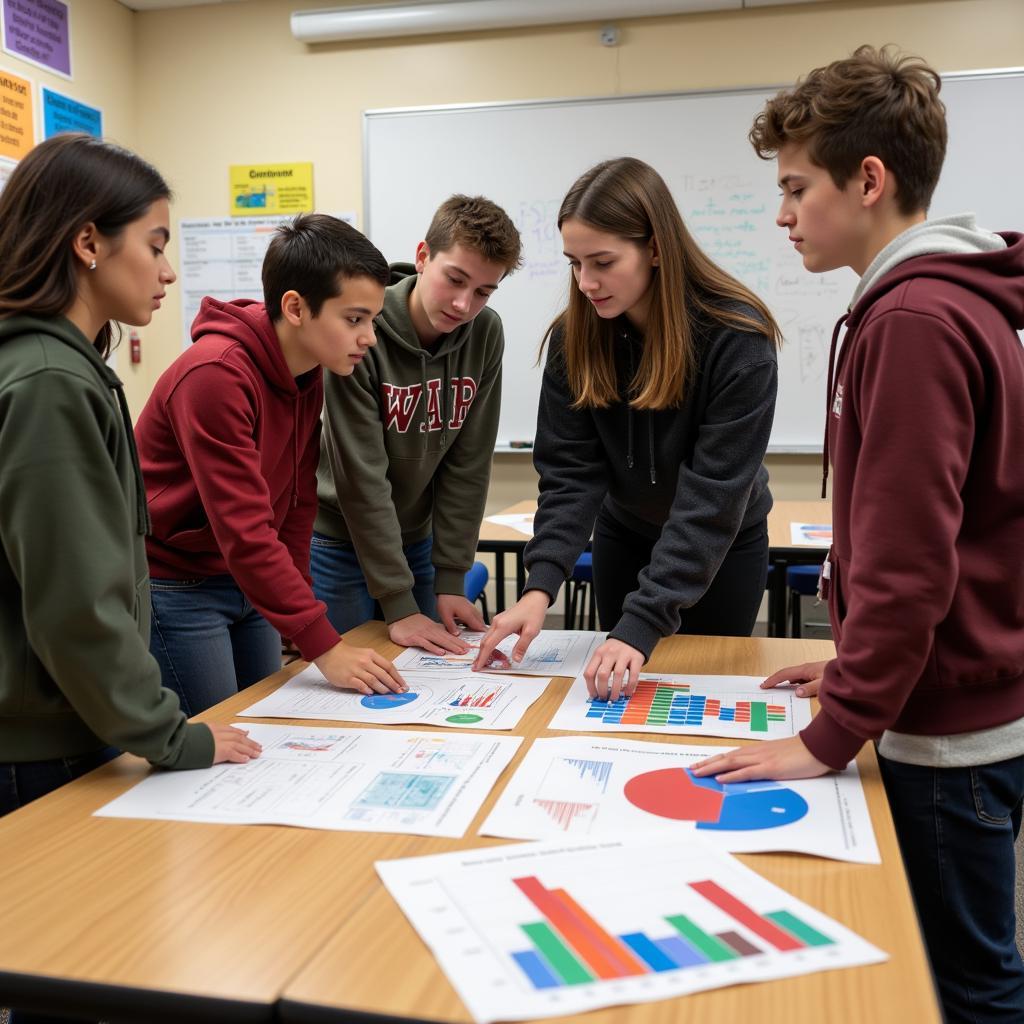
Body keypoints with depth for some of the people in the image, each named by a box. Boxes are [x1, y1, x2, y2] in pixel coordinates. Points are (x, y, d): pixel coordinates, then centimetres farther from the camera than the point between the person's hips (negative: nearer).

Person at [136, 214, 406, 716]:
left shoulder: (308, 371, 0)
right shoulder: (214, 374, -26)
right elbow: (243, 531, -29)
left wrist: (297, 607, 2)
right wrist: (323, 646, -28)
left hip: (246, 580, 8)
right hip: (174, 588, -7)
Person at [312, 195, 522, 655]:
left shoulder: (485, 335, -10)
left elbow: (468, 465, -7)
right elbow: (361, 477, -23)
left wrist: (451, 579, -8)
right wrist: (398, 606, -22)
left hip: (417, 540, 5)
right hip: (340, 540, -4)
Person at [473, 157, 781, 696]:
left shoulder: (737, 337, -28)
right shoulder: (573, 338, -16)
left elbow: (713, 495, -32)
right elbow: (569, 469, -18)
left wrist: (642, 622, -38)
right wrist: (541, 584, -32)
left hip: (724, 543, -3)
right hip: (624, 535, 3)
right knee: (621, 687, 13)